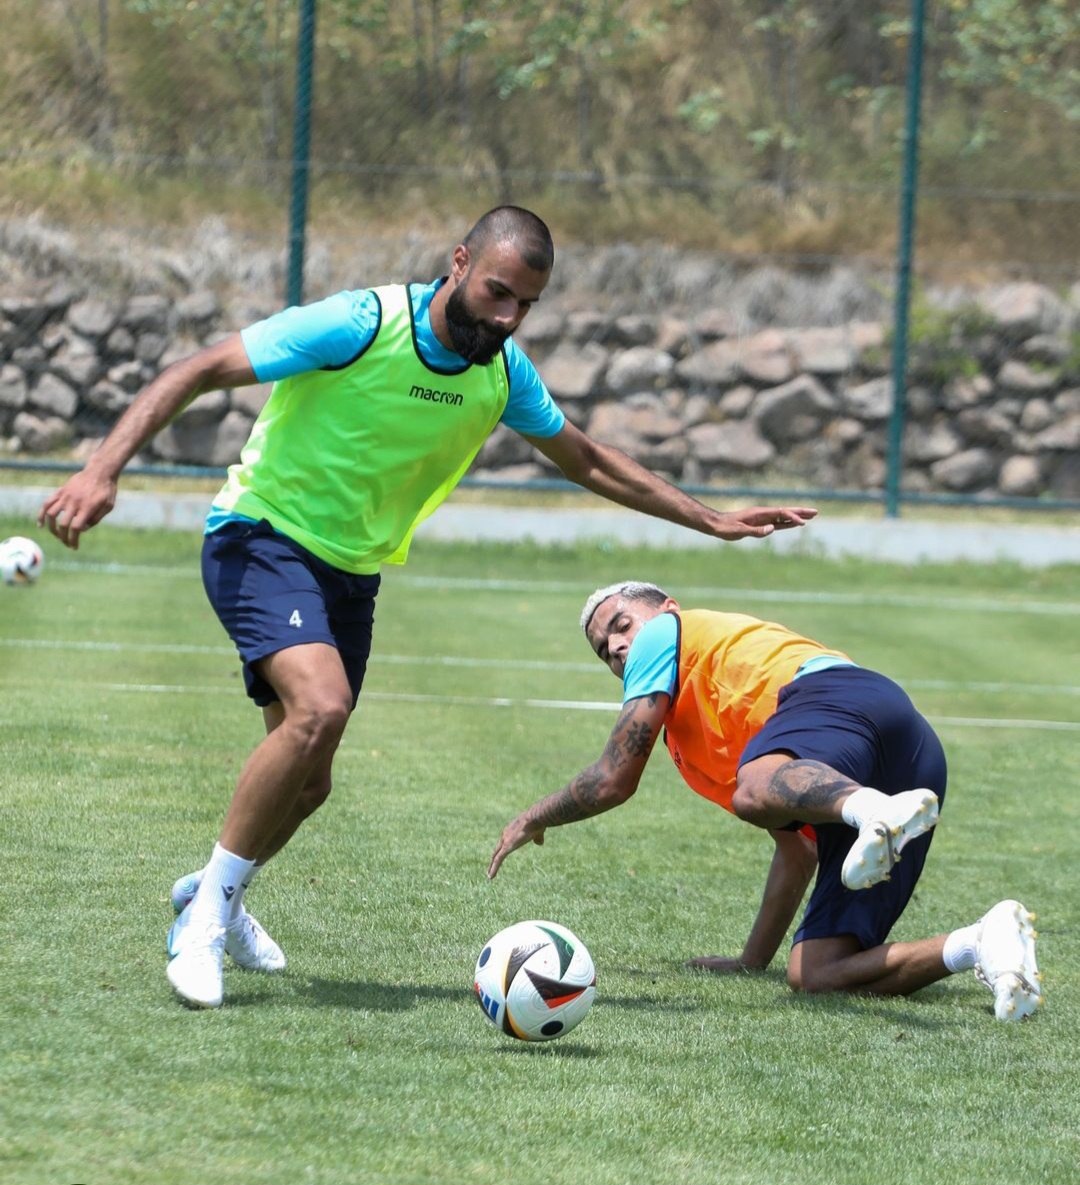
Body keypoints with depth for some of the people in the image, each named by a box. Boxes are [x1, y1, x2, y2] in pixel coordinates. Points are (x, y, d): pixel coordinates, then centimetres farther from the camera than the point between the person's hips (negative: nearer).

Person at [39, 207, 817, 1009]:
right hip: (265, 540, -7)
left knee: (305, 784, 10)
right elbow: (199, 372, -21)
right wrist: (103, 470, -31)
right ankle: (211, 906, -15)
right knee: (321, 706, -30)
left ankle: (216, 899, 39)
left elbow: (585, 460, 16)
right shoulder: (362, 325, -22)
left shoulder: (504, 373, -2)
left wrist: (713, 522, 15)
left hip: (352, 572, 7)